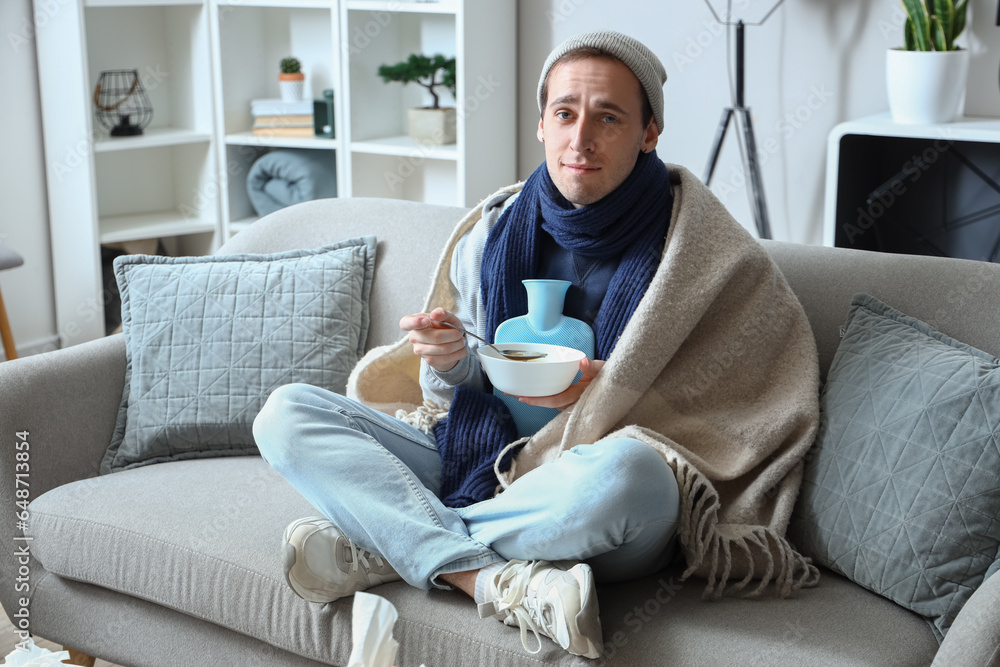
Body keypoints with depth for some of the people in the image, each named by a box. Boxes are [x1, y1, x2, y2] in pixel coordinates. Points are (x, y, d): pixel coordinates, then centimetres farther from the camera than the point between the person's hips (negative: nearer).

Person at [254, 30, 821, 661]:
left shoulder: (707, 254, -6)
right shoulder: (492, 231, 6)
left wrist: (611, 391, -18)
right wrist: (450, 362, -10)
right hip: (480, 455, 5)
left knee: (625, 469, -41)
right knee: (286, 413, -10)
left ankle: (383, 546, -19)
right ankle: (496, 579, -28)